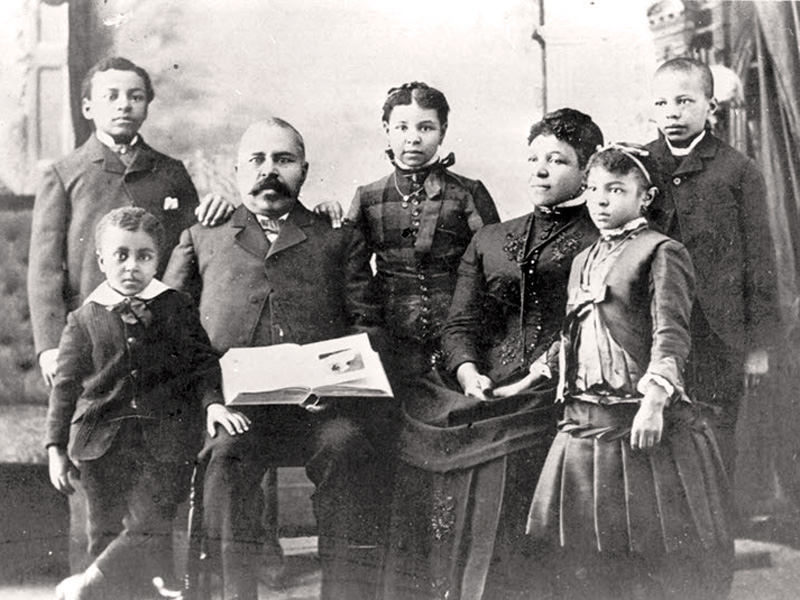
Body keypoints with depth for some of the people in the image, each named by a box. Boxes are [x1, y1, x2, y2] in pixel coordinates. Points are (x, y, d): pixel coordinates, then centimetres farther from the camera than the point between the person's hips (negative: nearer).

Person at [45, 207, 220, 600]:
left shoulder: (176, 308, 4)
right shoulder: (84, 319, 4)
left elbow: (204, 363, 10)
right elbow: (65, 386, 5)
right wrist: (57, 448, 0)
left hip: (164, 443, -1)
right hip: (103, 443, 1)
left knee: (148, 531, -10)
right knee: (106, 535, 9)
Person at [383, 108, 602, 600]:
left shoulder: (601, 242, 7)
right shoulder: (489, 241, 24)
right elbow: (462, 324, 15)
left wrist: (540, 376, -15)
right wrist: (469, 374, -5)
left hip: (551, 399, -4)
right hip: (483, 392, 4)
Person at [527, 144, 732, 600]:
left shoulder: (662, 253, -5)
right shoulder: (583, 260, 18)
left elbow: (671, 334, -15)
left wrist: (653, 400, -25)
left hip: (643, 423, -7)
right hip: (584, 423, 7)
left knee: (657, 558, -2)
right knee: (581, 560, 10)